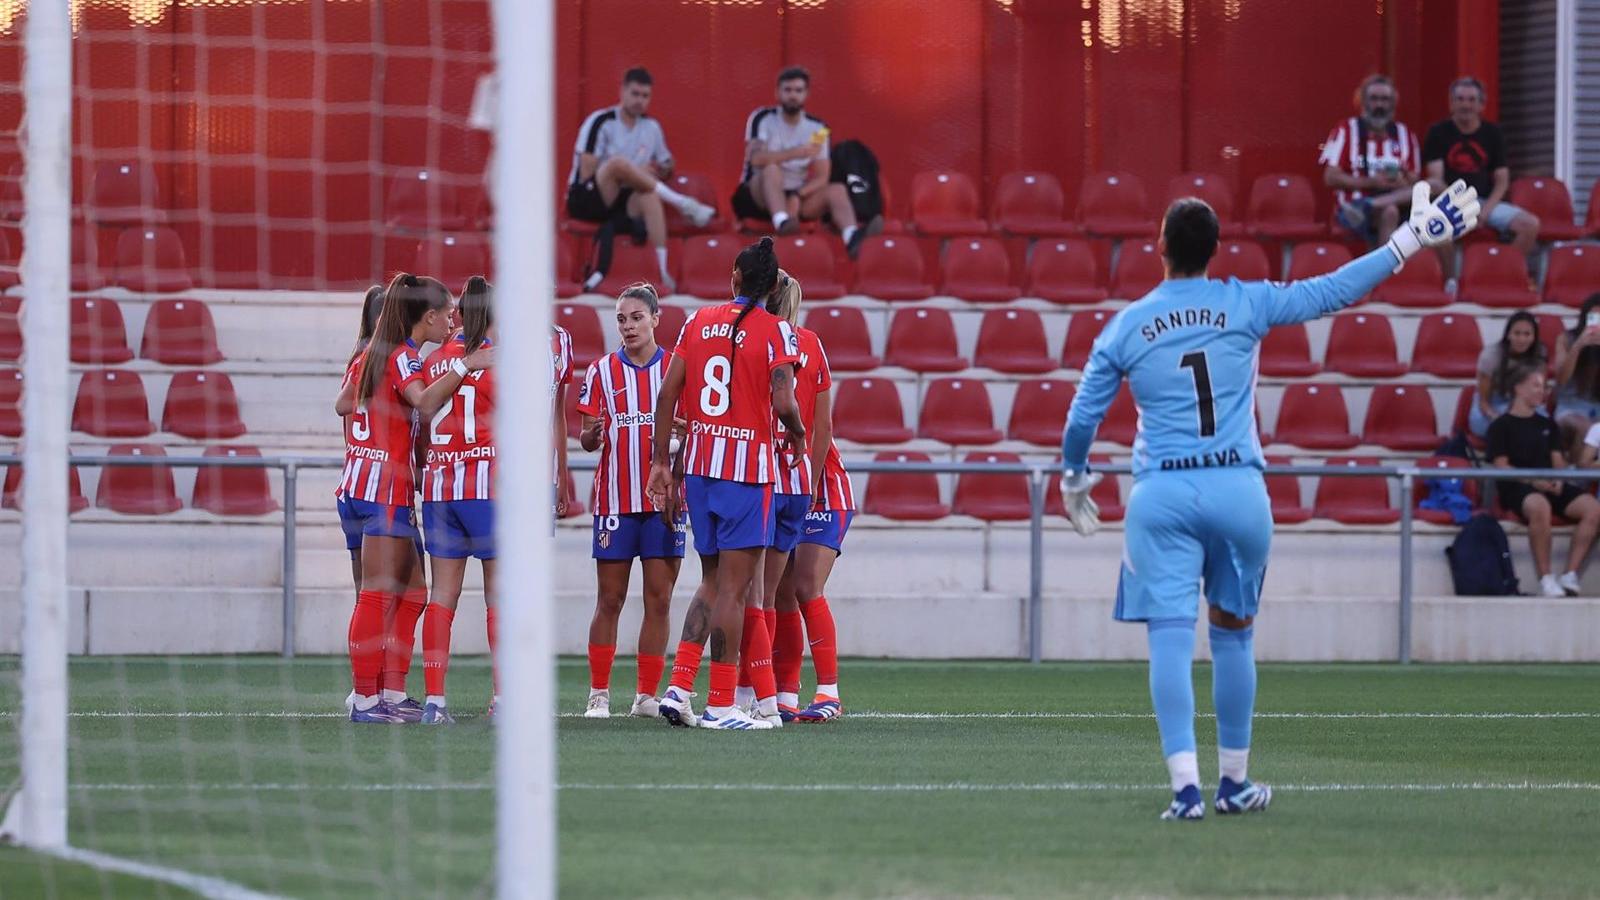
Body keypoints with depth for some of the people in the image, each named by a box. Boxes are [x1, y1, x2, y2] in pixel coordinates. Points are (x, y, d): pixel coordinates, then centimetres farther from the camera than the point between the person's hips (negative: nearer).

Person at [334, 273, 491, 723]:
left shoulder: (373, 353, 14)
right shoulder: (401, 358, -13)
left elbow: (342, 404, 23)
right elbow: (424, 402, -32)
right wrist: (464, 367, -32)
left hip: (363, 478, 10)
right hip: (386, 486, -10)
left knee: (410, 592, 12)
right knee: (379, 595, -8)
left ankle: (393, 694, 13)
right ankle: (366, 699, -8)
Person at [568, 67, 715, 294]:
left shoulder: (651, 128, 13)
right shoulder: (601, 122, -5)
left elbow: (666, 167, 24)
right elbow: (586, 173, -11)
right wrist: (635, 173, -13)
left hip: (625, 203, 4)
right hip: (586, 200, -4)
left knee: (650, 194, -32)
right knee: (618, 163, -34)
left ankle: (664, 270, -42)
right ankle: (685, 204, -29)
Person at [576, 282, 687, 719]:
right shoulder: (602, 371, 5)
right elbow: (588, 441, 4)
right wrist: (591, 433, -18)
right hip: (615, 499, 0)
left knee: (659, 598, 0)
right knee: (609, 600, 0)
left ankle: (647, 695, 5)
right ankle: (598, 694, 6)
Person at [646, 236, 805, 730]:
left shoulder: (699, 321, 8)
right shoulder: (775, 331, -7)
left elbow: (667, 394, 5)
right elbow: (783, 402, -17)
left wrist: (661, 461, 11)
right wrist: (798, 433, 5)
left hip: (699, 467, 5)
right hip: (749, 468, -5)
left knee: (712, 583, 17)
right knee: (733, 588, -2)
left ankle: (678, 688, 7)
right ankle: (721, 705, -3)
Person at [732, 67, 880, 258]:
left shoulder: (817, 128, 5)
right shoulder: (763, 119, -5)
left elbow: (821, 177, -1)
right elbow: (757, 158, -23)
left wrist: (798, 196, -20)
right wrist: (797, 152, -35)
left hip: (798, 196, 4)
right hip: (757, 197, -4)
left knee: (837, 189, -21)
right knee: (772, 168, -33)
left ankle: (852, 236, -52)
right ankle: (782, 222, -59)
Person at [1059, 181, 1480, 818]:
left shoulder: (1125, 327, 4)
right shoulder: (1245, 306, 1)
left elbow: (1082, 417, 10)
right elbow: (1333, 291, 2)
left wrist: (1073, 480, 29)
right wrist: (1413, 238, 8)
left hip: (1161, 496, -1)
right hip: (1237, 488, 1)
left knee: (1170, 637, -4)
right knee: (1232, 634, 14)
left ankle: (1185, 784, -16)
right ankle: (1234, 782, 21)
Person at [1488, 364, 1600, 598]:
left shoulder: (1547, 425, 24)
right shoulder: (1501, 426, 7)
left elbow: (1558, 460, 18)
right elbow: (1501, 466, -2)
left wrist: (1558, 480, -6)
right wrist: (1533, 481, -17)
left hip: (1550, 485, 6)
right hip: (1517, 488, -6)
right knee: (1540, 506, -42)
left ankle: (1570, 575, -23)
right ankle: (1546, 579, -35)